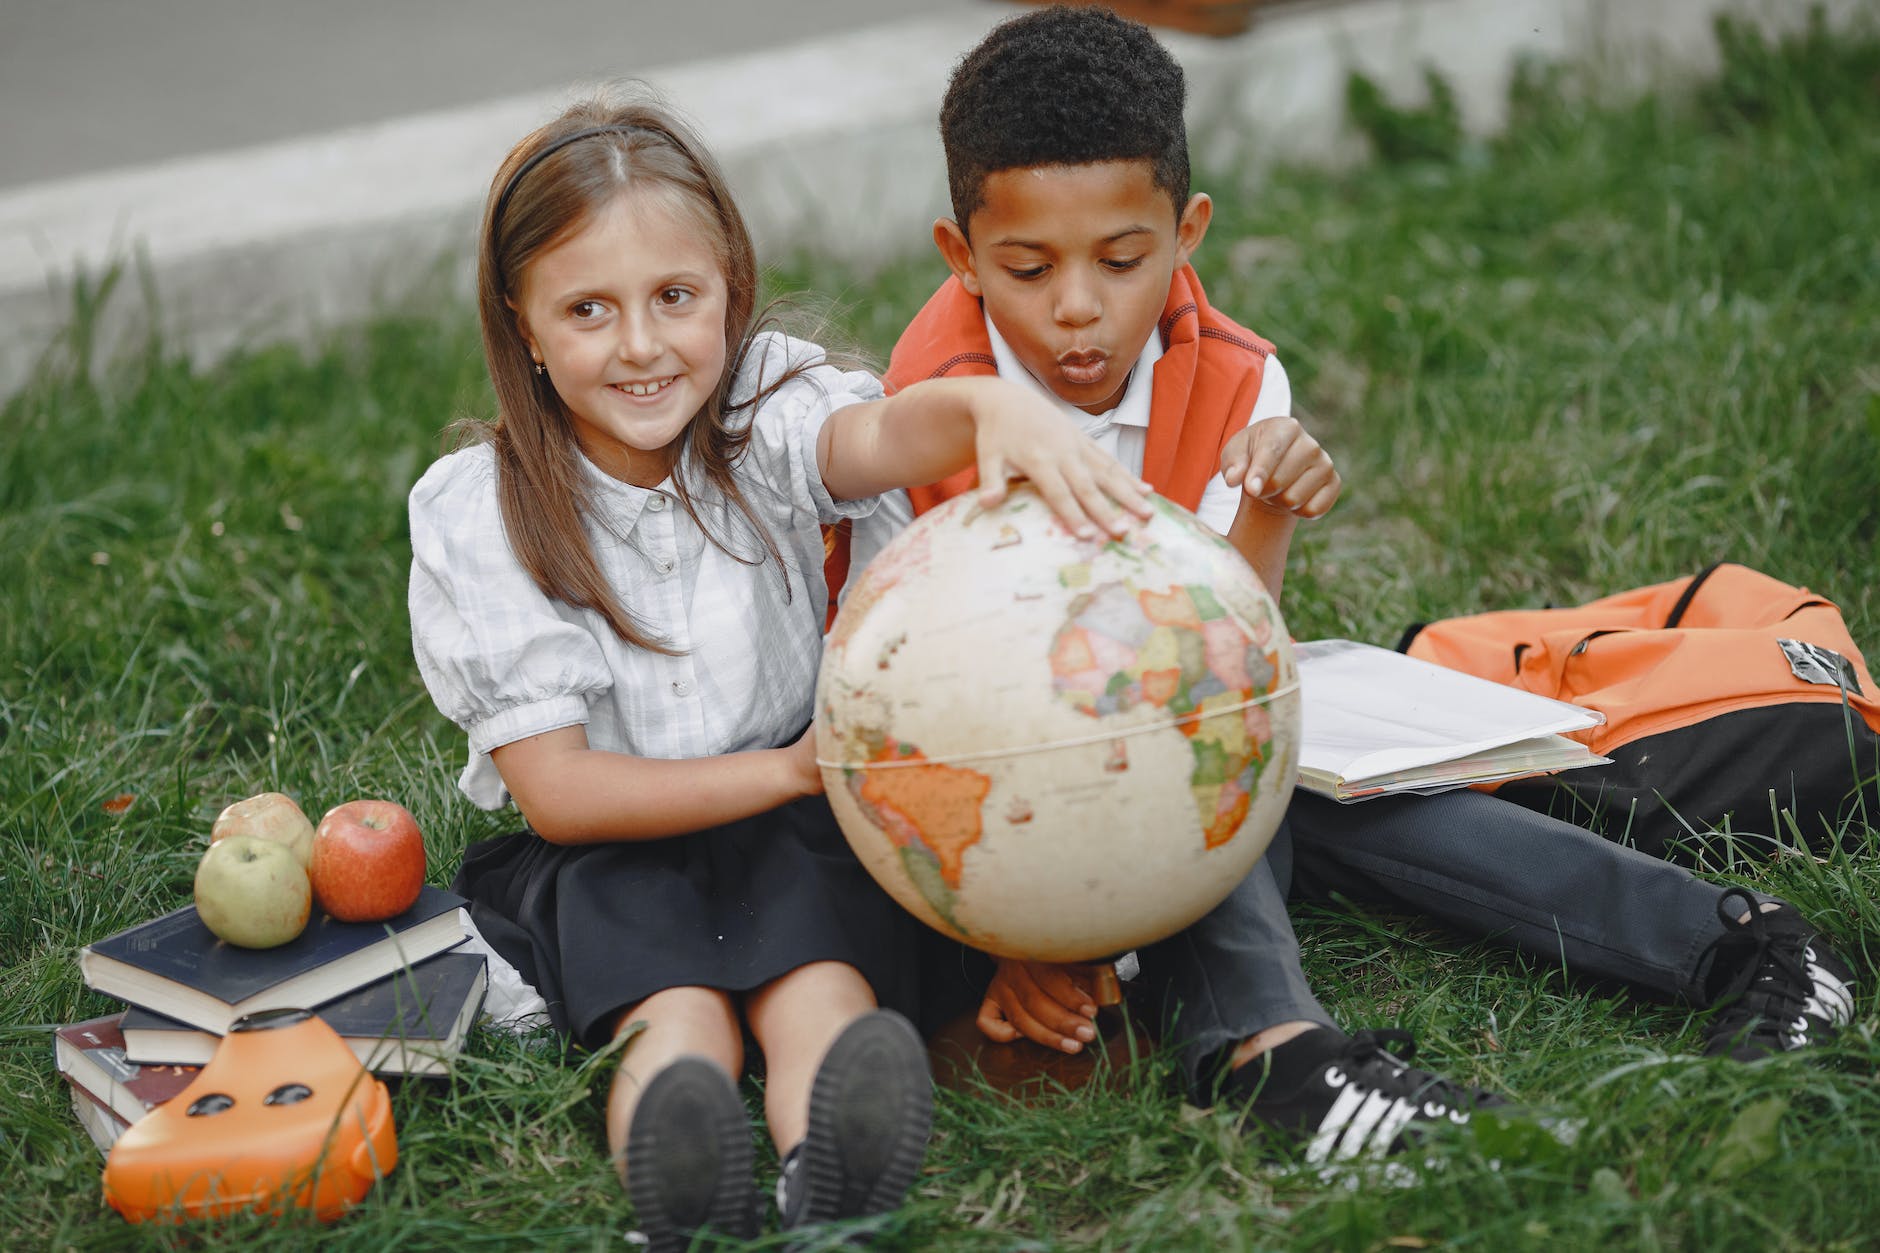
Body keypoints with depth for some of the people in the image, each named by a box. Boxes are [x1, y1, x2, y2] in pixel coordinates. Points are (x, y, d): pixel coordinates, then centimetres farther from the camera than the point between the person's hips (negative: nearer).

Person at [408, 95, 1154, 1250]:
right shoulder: (475, 518, -9)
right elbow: (557, 792, -10)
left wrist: (993, 406, -57)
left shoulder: (765, 411, -6)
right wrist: (787, 769, -17)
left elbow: (875, 436, -33)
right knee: (671, 996, -31)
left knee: (817, 975, -31)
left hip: (796, 826, 0)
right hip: (605, 852, 0)